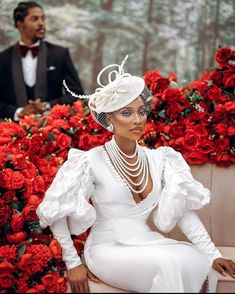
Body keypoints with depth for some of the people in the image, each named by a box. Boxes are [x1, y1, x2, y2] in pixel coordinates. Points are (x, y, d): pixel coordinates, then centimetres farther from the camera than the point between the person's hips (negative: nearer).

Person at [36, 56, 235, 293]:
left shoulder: (159, 159, 6)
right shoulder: (92, 161, -8)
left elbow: (184, 210, 1)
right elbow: (56, 213, -4)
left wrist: (213, 254, -8)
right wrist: (73, 264, -6)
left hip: (148, 245, 5)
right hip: (108, 248, -5)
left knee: (199, 263, -23)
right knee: (169, 265, -31)